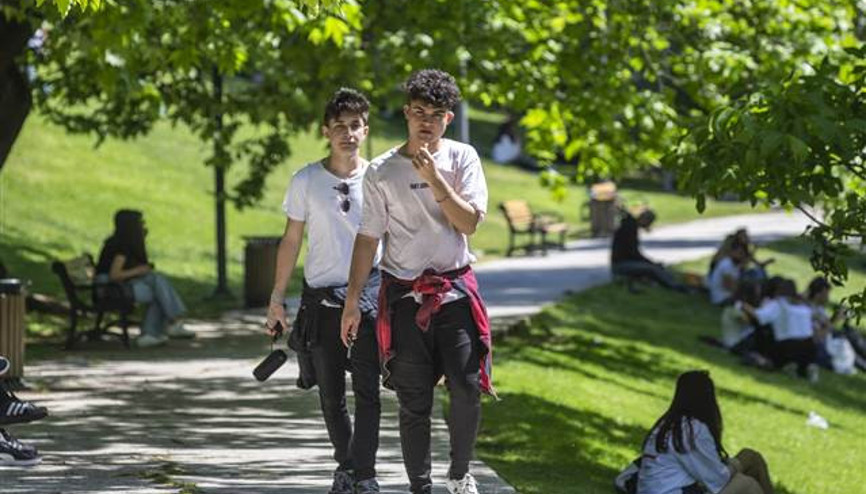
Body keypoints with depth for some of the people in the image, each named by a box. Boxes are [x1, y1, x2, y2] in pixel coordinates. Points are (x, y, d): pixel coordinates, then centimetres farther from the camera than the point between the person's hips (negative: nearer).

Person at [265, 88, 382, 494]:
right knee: (331, 395, 8)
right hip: (321, 300, 1)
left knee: (367, 390, -12)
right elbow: (292, 241, 9)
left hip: (368, 295, -1)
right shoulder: (306, 181, 2)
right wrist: (277, 298, 7)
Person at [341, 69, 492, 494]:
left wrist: (435, 180, -17)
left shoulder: (462, 158, 2)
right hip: (404, 295, 0)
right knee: (414, 403, 2)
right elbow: (368, 237, 5)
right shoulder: (382, 171, 1)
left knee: (466, 387, -11)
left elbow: (469, 221, -7)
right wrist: (352, 300, 3)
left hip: (454, 289, 0)